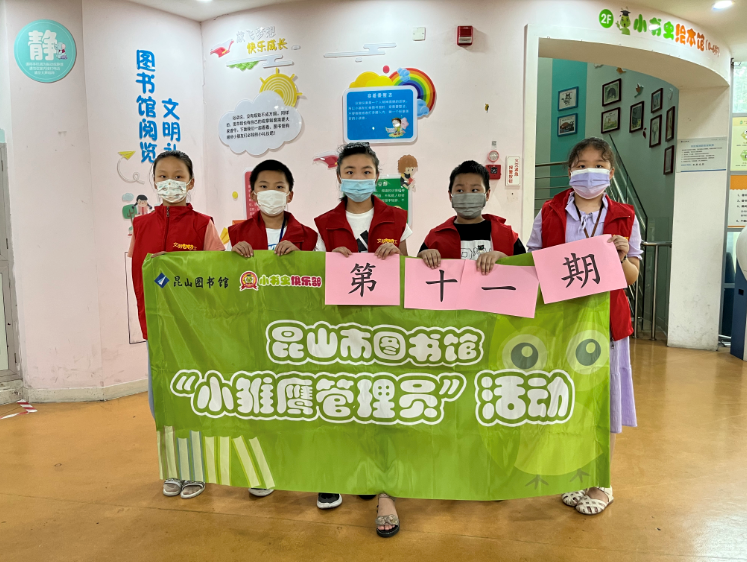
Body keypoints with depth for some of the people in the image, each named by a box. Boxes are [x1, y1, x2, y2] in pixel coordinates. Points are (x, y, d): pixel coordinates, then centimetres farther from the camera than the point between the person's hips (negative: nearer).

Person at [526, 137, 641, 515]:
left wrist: (622, 257, -14)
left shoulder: (624, 217, 3)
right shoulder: (550, 213, 2)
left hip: (606, 319, 0)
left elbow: (632, 278, 5)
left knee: (603, 398, 8)